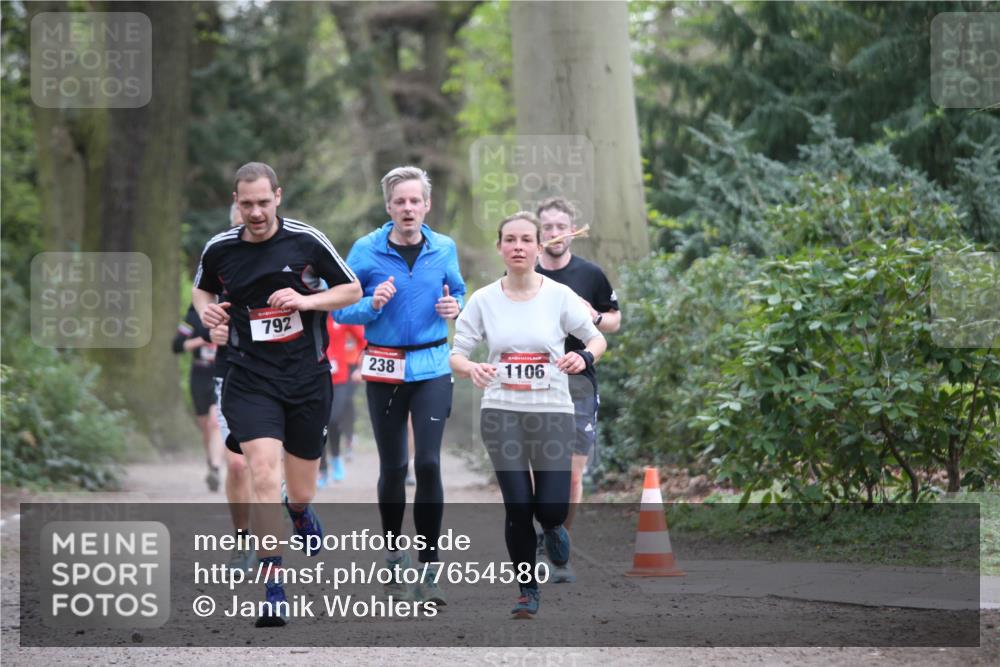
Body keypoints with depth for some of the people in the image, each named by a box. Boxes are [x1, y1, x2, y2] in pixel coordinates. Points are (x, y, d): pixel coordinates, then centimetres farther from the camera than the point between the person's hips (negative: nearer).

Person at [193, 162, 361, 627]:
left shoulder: (306, 240, -5)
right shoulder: (219, 249, -1)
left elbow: (352, 290, 2)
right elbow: (202, 288, 19)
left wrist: (307, 300, -14)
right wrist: (206, 309, -3)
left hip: (307, 377, 1)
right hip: (250, 379, 0)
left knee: (300, 492, 11)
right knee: (264, 474, -20)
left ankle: (300, 510, 52)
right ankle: (272, 592, -17)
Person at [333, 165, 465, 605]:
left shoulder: (444, 249, 3)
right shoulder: (365, 250, -4)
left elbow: (458, 292, 19)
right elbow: (341, 309, -1)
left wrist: (453, 307, -3)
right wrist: (373, 305, -19)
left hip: (432, 367, 0)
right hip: (384, 370, 0)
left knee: (428, 462, -11)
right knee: (393, 467, 6)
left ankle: (429, 569, -5)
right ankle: (394, 559, 25)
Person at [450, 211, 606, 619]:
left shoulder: (559, 296, -3)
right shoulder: (483, 300, 0)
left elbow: (597, 339, 6)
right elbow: (455, 355, 2)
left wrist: (584, 357, -17)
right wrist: (472, 369, -21)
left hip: (553, 413, -1)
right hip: (501, 413, 1)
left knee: (551, 508, -7)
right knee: (517, 508, -5)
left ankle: (552, 528, 32)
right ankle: (528, 591, 14)